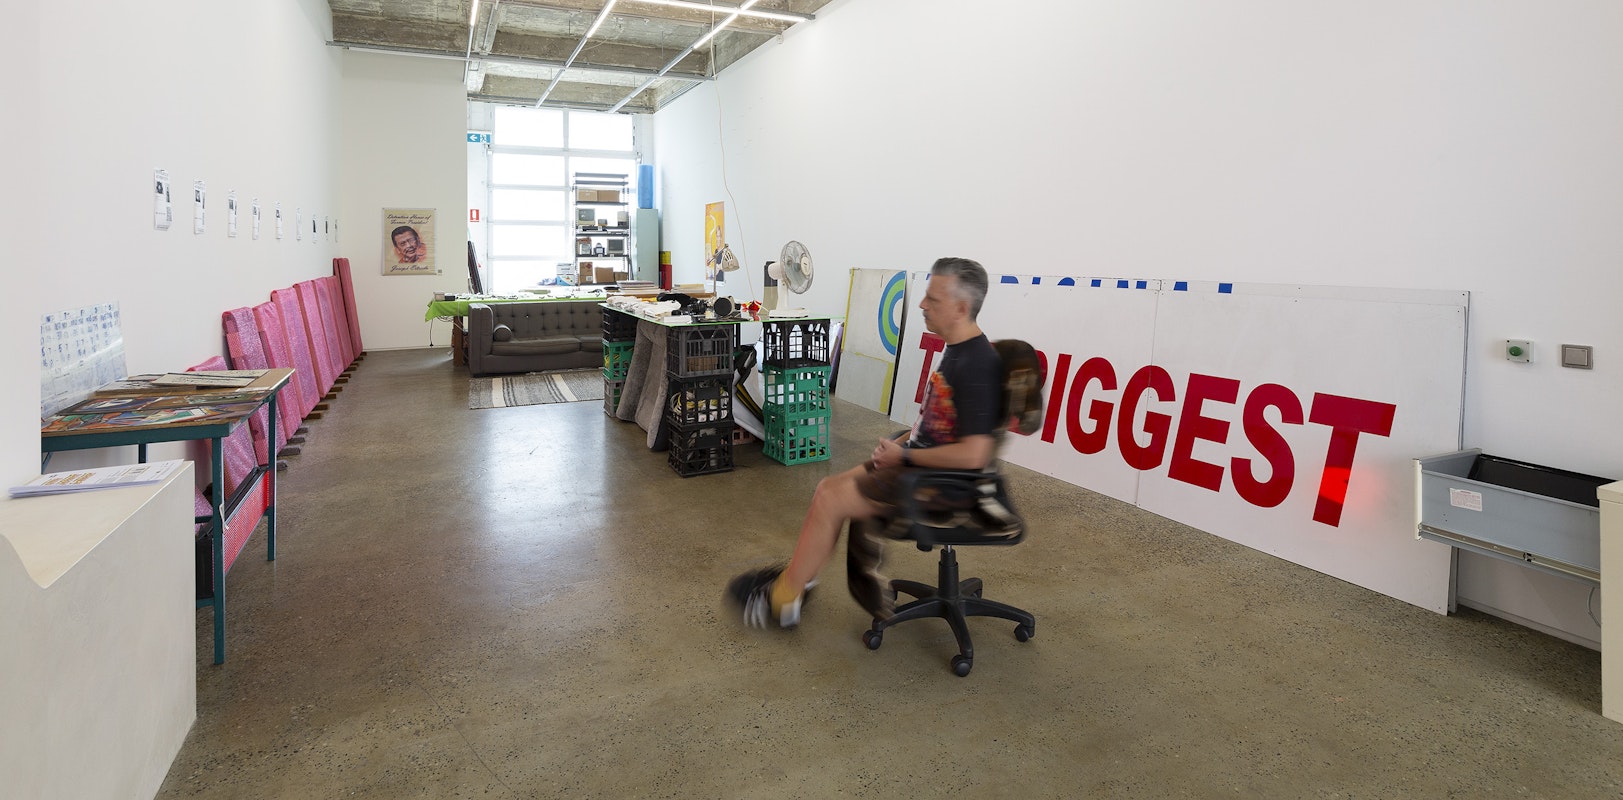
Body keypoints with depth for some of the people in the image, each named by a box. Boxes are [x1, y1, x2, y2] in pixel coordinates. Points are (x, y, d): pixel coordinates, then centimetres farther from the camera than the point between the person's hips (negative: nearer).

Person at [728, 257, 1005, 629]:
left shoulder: (977, 365, -24)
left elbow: (974, 454, -30)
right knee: (829, 487, 7)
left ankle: (783, 600, 4)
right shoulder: (956, 350, 8)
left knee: (829, 501, -12)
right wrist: (899, 443, 6)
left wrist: (905, 455, -19)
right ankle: (798, 576, 18)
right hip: (918, 462, 10)